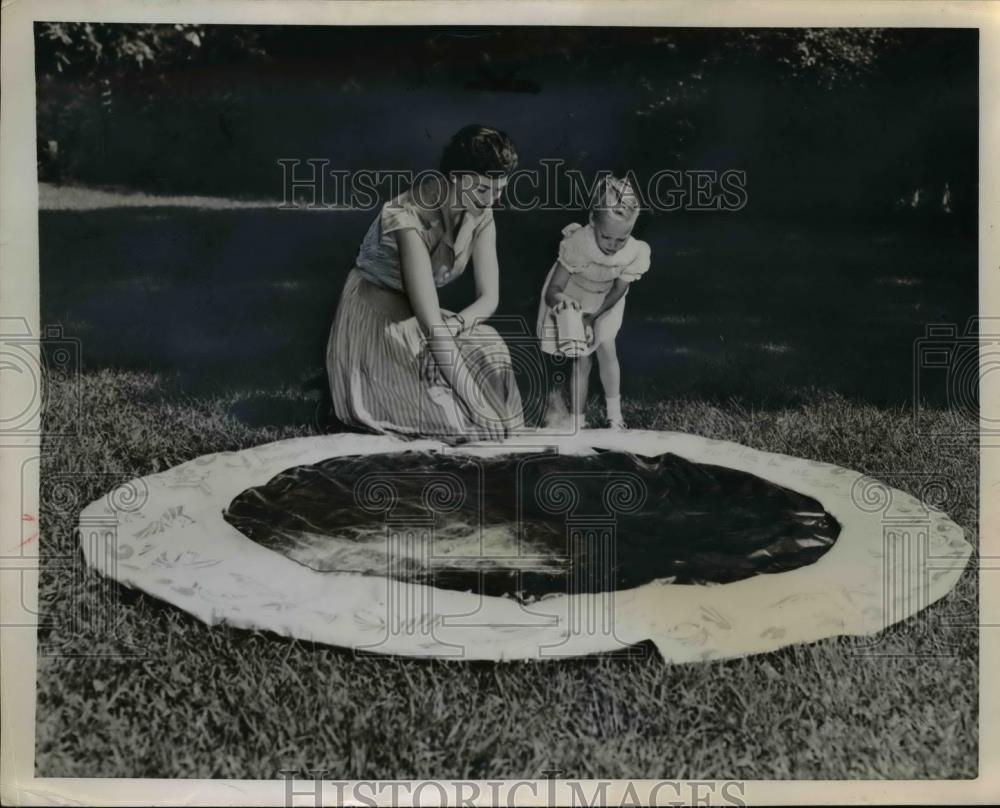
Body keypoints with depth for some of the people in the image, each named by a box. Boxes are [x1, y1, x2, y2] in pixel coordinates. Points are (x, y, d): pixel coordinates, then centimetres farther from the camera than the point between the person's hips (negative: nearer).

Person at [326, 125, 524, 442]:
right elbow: (432, 325, -35)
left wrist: (454, 325, -29)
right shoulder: (408, 217, -31)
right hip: (373, 324, -6)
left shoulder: (480, 215, -9)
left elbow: (489, 297, -7)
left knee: (491, 352, -19)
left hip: (416, 319, 7)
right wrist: (476, 405, -35)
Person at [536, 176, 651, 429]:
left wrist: (591, 317, -25)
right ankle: (578, 421, 11)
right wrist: (561, 300, -62)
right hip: (571, 299, -2)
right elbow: (552, 290, -38)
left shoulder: (636, 253, -33)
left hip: (604, 302, 2)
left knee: (606, 347, -8)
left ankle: (614, 415, 9)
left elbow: (617, 292, -17)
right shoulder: (577, 244, -41)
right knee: (580, 359, -2)